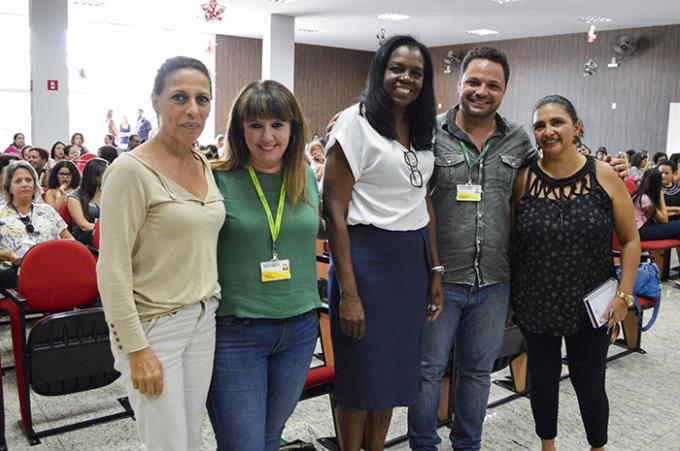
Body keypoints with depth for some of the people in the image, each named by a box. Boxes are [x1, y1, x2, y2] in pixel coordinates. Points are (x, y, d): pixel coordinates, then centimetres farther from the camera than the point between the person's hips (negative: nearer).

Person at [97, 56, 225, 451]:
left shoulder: (205, 166, 6)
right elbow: (113, 270, -17)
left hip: (203, 320, 7)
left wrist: (211, 303, 14)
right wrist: (136, 349, -17)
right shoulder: (132, 170, -16)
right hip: (153, 326, -6)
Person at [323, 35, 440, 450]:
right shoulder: (356, 122, -9)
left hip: (413, 259, 7)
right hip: (367, 256, -6)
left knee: (395, 368, 16)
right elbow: (335, 211, -13)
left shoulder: (423, 130, 11)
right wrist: (347, 292, -16)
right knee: (361, 372, 6)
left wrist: (435, 271, 11)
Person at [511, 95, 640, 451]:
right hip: (535, 305, 1)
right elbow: (510, 240, 0)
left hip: (591, 307, -1)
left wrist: (624, 294, -6)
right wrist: (509, 294, -2)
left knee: (589, 384, 12)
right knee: (543, 379, 16)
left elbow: (630, 240, 0)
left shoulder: (603, 175, -6)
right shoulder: (523, 179, -6)